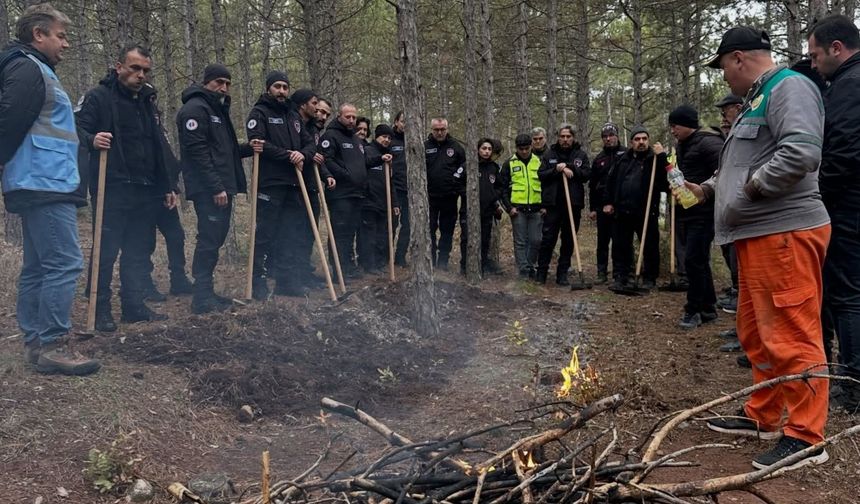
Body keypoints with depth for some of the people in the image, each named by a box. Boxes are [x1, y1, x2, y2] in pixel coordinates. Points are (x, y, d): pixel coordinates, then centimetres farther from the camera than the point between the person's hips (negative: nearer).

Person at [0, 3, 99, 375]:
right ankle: (52, 345, -9)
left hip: (41, 184, 11)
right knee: (64, 263, -12)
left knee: (38, 266, 11)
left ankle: (35, 341, 17)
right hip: (46, 183, -11)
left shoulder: (36, 70, 23)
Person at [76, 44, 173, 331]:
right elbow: (78, 129, -11)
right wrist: (92, 140, -35)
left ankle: (134, 306, 20)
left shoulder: (147, 101, 19)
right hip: (111, 191, -7)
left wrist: (167, 187, 20)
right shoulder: (99, 97, -2)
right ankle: (101, 310, 7)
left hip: (146, 192, 7)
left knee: (140, 252, 11)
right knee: (106, 252, -3)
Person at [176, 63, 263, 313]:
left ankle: (206, 291, 19)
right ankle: (202, 297, -3)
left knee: (214, 238, 11)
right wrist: (216, 187, -22)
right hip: (208, 190, -10)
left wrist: (247, 148, 7)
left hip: (221, 187, 10)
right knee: (209, 240, -9)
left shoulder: (219, 110, 21)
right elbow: (197, 151, -19)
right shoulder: (195, 108, -10)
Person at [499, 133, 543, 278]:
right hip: (517, 209, -1)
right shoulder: (509, 163, 4)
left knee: (536, 240, 2)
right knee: (520, 242, 0)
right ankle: (523, 271, 5)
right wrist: (509, 207, -5)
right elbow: (502, 187, 3)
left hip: (536, 209, 2)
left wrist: (545, 206, 3)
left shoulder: (539, 162, 9)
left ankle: (531, 265, 21)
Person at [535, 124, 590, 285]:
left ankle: (562, 273, 14)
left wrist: (571, 169, -13)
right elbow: (541, 175, 0)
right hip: (553, 204, -1)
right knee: (548, 239, -1)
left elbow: (587, 174, -2)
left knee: (569, 240, 6)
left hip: (573, 204, 1)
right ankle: (541, 271, 8)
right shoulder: (549, 154, 7)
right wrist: (556, 170, -15)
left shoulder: (581, 155, 8)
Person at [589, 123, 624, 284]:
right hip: (602, 206, 3)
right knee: (602, 241, 7)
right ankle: (602, 272, 14)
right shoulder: (599, 159, 12)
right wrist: (592, 208, 10)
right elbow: (592, 185, 15)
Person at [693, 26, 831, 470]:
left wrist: (753, 186, -15)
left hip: (785, 232, -11)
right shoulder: (758, 99, 22)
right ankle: (763, 416, 30)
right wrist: (707, 189, 20)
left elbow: (800, 153, -26)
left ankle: (806, 437, 4)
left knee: (792, 337, -5)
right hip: (758, 234, 11)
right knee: (757, 332, 17)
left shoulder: (789, 87, -10)